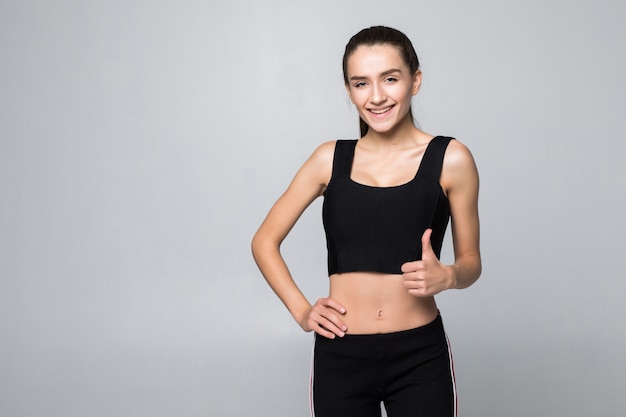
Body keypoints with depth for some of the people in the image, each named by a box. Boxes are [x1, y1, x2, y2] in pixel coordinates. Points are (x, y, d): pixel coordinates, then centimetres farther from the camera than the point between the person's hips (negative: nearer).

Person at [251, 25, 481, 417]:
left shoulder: (450, 160, -3)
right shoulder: (331, 159, 2)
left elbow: (471, 260, 5)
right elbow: (265, 241, 11)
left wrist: (447, 276, -16)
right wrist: (300, 309, -1)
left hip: (420, 356, -1)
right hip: (340, 356, 1)